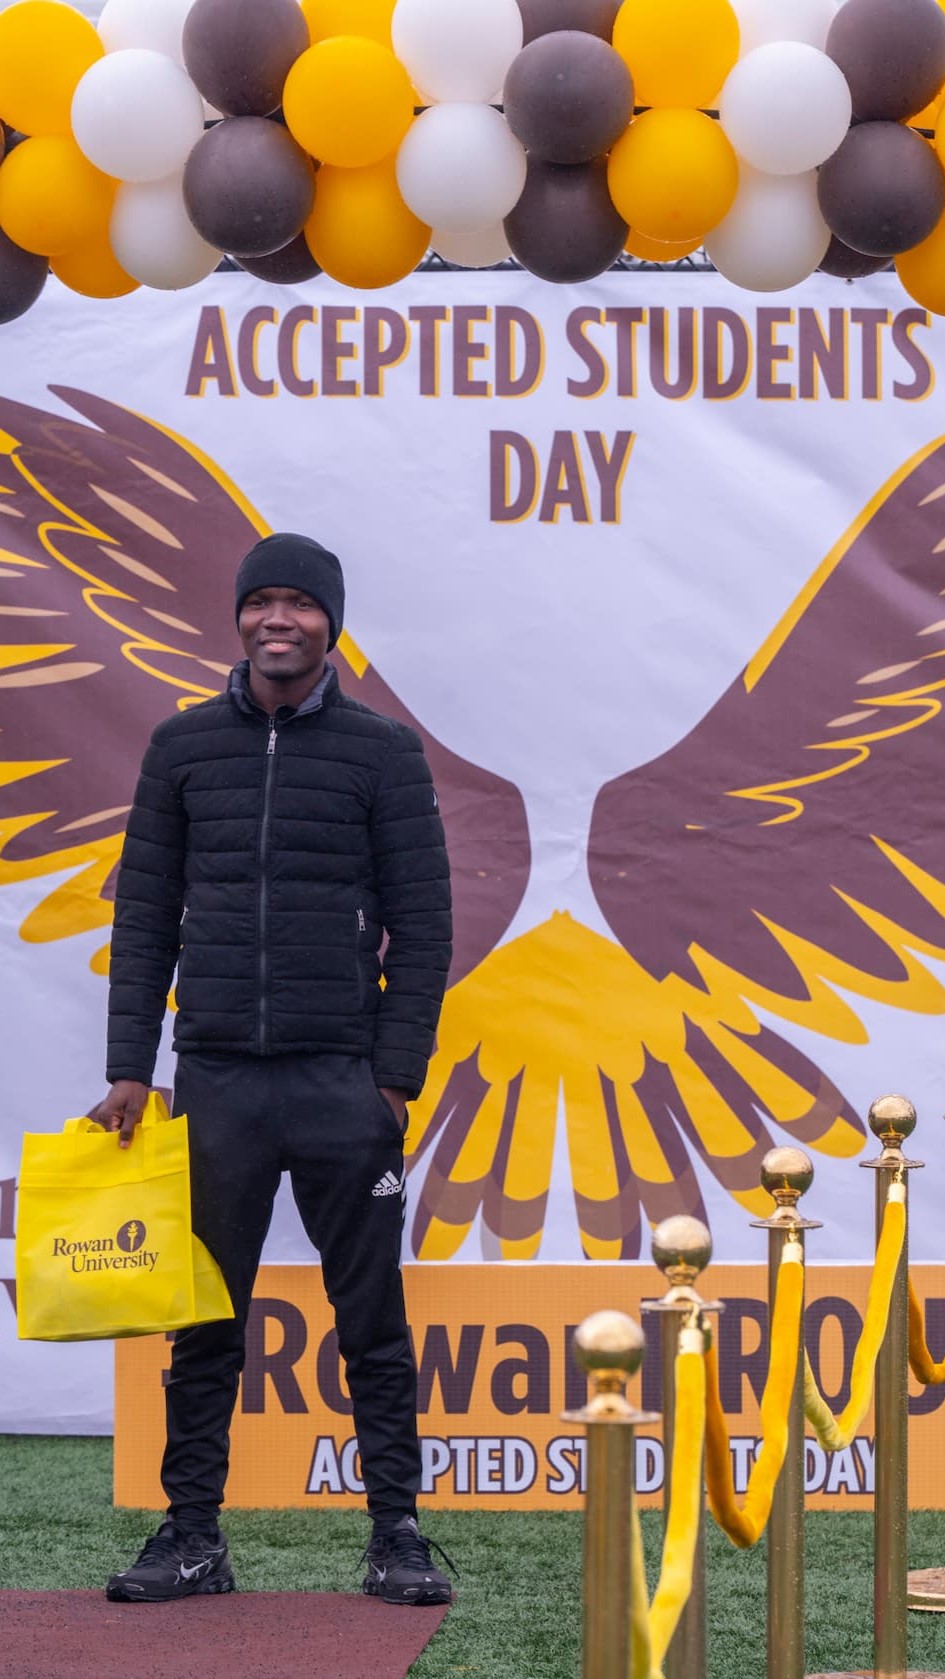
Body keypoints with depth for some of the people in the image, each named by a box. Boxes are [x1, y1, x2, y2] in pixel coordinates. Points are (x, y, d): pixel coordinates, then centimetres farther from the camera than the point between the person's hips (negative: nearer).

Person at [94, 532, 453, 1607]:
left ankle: (397, 1535, 8)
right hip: (215, 1078, 2)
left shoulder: (383, 752, 3)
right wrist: (128, 1069, 2)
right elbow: (145, 916, 9)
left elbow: (419, 924, 2)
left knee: (372, 1317, 2)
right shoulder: (184, 747, 10)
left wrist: (397, 1074, -6)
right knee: (204, 1318, 5)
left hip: (342, 1082, -2)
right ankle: (191, 1536, 12)